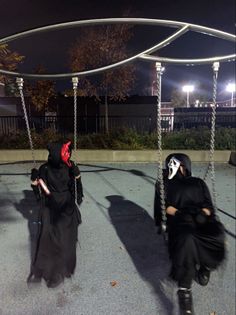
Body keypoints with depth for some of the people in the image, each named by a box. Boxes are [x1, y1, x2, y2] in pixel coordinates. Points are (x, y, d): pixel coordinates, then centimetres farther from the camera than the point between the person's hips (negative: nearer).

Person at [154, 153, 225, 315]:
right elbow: (164, 207, 8)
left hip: (201, 220, 3)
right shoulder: (164, 184, 19)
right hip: (180, 221, -2)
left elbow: (209, 206, 15)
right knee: (186, 239, -36)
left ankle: (205, 266, 0)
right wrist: (179, 213, -10)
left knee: (217, 234, -30)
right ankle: (184, 290, -30)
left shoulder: (198, 182, 25)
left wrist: (202, 213, -8)